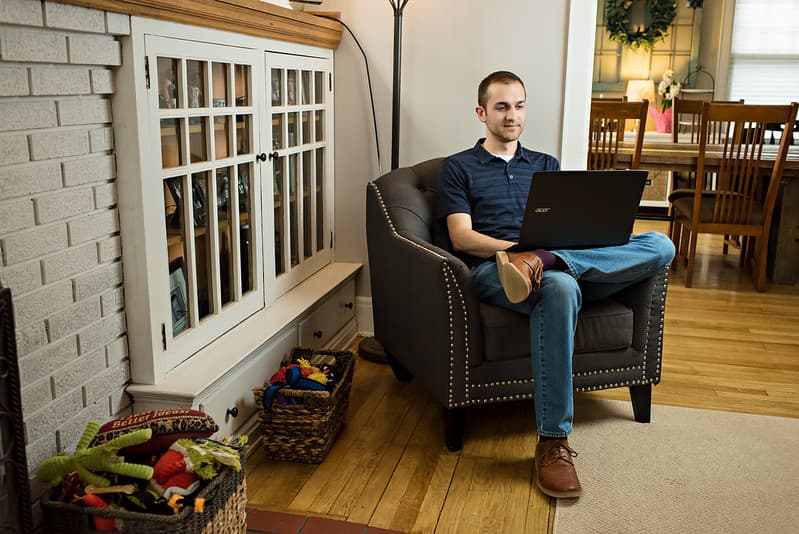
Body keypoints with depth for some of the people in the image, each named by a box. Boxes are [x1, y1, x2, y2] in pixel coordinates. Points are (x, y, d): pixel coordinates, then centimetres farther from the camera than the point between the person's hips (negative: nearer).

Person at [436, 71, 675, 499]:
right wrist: (516, 246, -19)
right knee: (560, 288, -41)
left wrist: (538, 252, -10)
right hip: (493, 270, -4)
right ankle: (552, 442, -37)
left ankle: (540, 261, -37)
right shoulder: (458, 168, 14)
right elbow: (461, 238, 0)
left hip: (568, 263, 4)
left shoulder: (545, 165, 28)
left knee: (660, 245, -18)